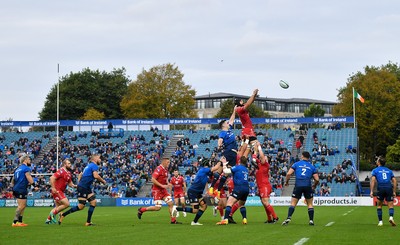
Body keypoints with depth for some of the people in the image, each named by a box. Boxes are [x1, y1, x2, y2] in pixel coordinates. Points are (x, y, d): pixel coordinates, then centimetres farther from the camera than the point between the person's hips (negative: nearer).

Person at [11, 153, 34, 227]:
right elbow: (31, 181, -15)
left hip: (16, 189, 9)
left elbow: (12, 181, 25)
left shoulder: (18, 169, 19)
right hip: (21, 190, -9)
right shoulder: (26, 168, -8)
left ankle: (20, 221, 14)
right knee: (21, 206, -9)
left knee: (23, 206, 14)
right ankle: (15, 222, -14)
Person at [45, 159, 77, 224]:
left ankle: (48, 219, 26)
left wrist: (74, 186, -1)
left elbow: (70, 183, 20)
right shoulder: (61, 171, -15)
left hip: (60, 191, 10)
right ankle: (53, 213, -4)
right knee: (66, 204, -16)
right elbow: (52, 178, -22)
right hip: (56, 191, -10)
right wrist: (53, 188, -26)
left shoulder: (69, 173, 12)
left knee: (58, 207, 18)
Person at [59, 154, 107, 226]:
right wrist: (103, 181, -10)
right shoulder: (94, 165, -11)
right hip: (83, 188, -10)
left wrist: (79, 183, 20)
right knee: (81, 206, -8)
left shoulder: (89, 166, 19)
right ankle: (63, 214, 3)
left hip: (87, 188, 10)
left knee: (93, 202, 3)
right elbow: (96, 176, -25)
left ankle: (88, 222, 3)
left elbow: (80, 175, 25)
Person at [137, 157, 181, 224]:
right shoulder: (159, 169, -17)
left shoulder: (166, 170, 10)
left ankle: (173, 220, 2)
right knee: (158, 207, -11)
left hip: (163, 190, 9)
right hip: (157, 190, -9)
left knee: (170, 203, -2)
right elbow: (153, 179, -23)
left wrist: (168, 184, 6)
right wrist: (162, 185, -24)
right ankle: (141, 210, 7)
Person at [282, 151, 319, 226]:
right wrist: (314, 186, 26)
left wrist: (286, 182, 15)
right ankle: (311, 220, 7)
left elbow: (288, 174, 0)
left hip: (298, 186, -1)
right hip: (308, 186, 1)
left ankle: (288, 218, -10)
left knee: (293, 203, 5)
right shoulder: (312, 167, 13)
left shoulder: (296, 164, 10)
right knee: (310, 204, 13)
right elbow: (317, 179, 8)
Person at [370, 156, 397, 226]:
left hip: (381, 188, -1)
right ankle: (391, 217, -25)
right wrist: (394, 192, 18)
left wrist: (371, 191, -5)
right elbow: (394, 181, 16)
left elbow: (373, 180, -2)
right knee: (390, 205, 1)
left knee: (379, 205, 14)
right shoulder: (389, 171, 22)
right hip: (389, 188, 2)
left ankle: (380, 221, 10)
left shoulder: (375, 170, 12)